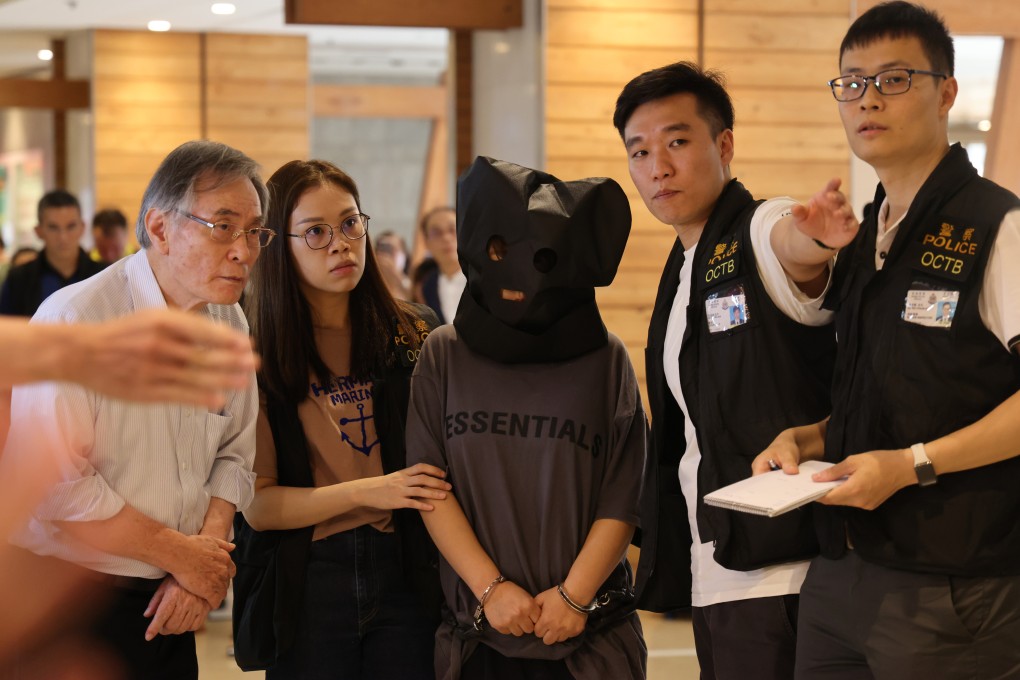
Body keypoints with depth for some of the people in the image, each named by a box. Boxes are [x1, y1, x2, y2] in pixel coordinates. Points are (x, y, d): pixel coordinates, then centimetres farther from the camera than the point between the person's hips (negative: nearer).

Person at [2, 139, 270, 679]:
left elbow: (234, 453, 8)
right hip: (73, 612, -6)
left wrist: (209, 549, -9)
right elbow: (53, 485, -24)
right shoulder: (77, 320, -19)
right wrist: (180, 554, -16)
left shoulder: (228, 321, 4)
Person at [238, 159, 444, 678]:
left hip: (406, 574, 2)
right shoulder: (255, 357, -4)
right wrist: (368, 491, -18)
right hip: (307, 584, -1)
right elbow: (257, 505, -7)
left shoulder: (416, 335, 2)